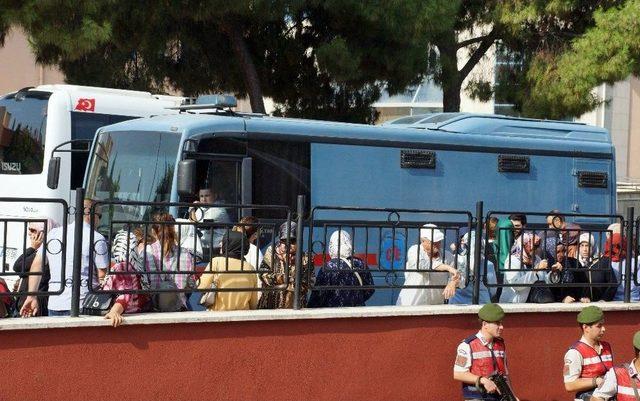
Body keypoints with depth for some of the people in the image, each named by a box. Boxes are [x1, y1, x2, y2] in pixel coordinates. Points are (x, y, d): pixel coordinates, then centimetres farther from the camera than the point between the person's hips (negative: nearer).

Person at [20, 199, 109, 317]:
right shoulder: (97, 239, -4)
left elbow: (36, 265, 11)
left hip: (54, 304, 5)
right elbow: (102, 276, -5)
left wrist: (32, 296, 13)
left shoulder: (54, 233, 12)